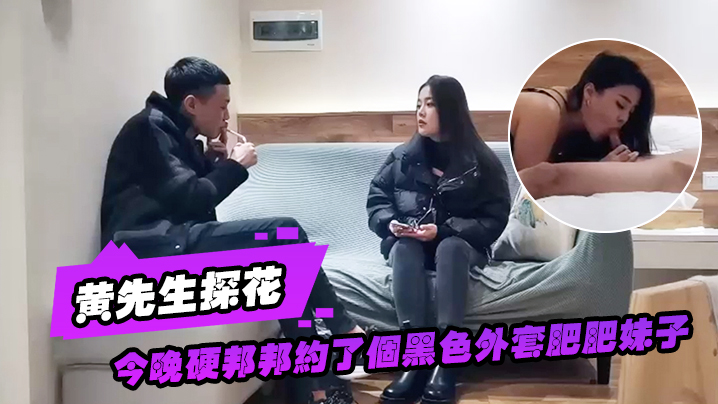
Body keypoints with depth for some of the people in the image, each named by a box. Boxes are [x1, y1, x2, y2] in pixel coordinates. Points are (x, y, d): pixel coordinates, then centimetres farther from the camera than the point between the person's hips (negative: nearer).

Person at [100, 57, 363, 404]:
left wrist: (215, 162, 7)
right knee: (285, 233, -17)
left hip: (176, 244, 10)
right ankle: (345, 331, -3)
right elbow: (188, 199, -16)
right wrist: (235, 166, -2)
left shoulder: (179, 135, 22)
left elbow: (194, 198, 20)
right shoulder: (151, 127, -5)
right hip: (153, 248, -9)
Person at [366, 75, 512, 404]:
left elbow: (495, 219, -9)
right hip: (409, 244, 2)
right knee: (403, 248, -34)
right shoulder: (403, 156, 5)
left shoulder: (481, 162, -4)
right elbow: (376, 197, 8)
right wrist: (390, 222, -15)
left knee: (451, 247, -37)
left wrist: (444, 230, -22)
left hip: (460, 245, -2)